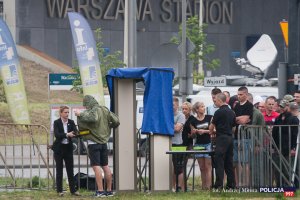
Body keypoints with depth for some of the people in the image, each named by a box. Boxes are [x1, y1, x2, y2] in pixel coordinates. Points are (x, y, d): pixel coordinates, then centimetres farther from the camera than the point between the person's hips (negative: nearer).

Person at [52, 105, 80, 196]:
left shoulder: (71, 122, 3)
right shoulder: (56, 123, -6)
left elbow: (75, 132, -10)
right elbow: (56, 134, -19)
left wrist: (74, 133, -34)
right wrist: (67, 135, -34)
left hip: (68, 148, 3)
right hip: (59, 149, -3)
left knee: (70, 169, 3)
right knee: (59, 170, 2)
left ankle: (73, 190, 7)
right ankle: (59, 190, 6)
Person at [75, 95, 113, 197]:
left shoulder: (94, 110, -13)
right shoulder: (105, 110, 8)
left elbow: (93, 118, -35)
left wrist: (80, 114, -22)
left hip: (93, 142, -7)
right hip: (104, 142, 7)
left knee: (96, 166, -8)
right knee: (105, 166, 12)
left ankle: (100, 191, -14)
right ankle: (109, 190, 14)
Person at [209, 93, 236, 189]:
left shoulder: (219, 112, -10)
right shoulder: (232, 112, 13)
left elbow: (211, 127, -1)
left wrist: (211, 131, 20)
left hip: (221, 138, -8)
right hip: (230, 138, 8)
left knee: (219, 163, -8)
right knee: (229, 162, 11)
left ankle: (218, 185, -13)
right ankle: (231, 184, 10)